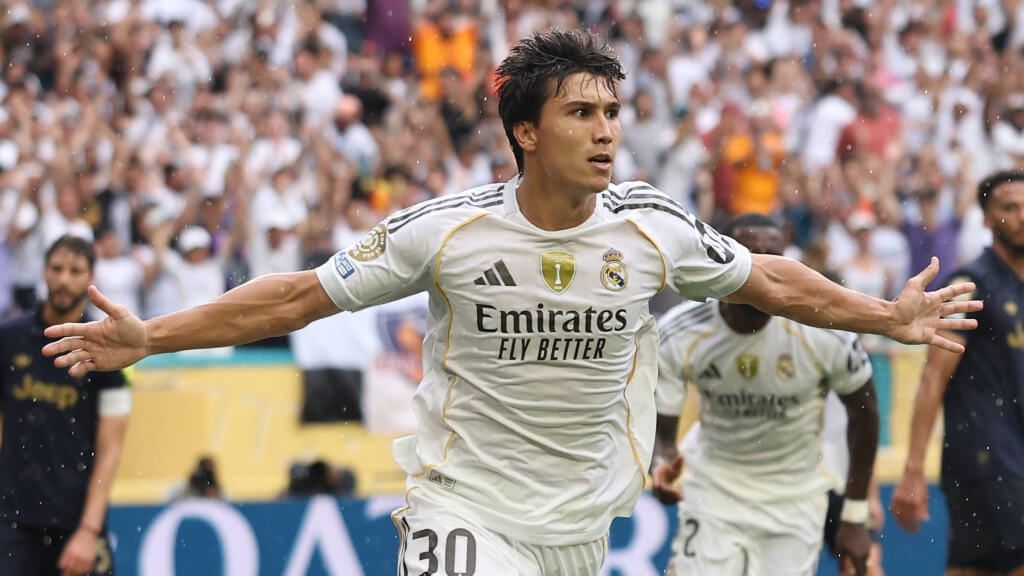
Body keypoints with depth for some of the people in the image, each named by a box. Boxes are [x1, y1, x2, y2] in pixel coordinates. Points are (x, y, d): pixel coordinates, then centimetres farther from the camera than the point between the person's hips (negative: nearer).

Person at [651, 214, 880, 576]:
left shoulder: (825, 331, -22)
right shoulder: (677, 336, -20)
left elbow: (863, 412, -5)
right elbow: (660, 428, -12)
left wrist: (856, 516, -1)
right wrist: (662, 464, -37)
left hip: (795, 496, 0)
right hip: (714, 487, 0)